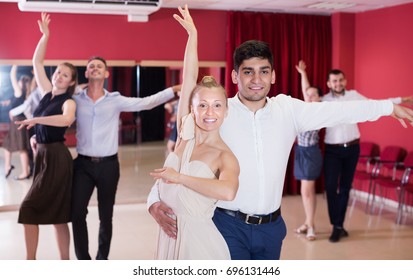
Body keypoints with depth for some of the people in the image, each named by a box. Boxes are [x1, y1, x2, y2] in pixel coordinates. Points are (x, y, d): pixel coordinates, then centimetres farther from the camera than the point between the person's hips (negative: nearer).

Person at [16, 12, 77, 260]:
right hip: (42, 155, 7)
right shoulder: (47, 93, 9)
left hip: (56, 157, -7)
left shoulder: (69, 102, -10)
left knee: (29, 209, -7)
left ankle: (31, 261, 3)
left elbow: (67, 120, -35)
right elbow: (37, 62, 12)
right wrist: (45, 35, 5)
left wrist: (36, 120, -34)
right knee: (56, 214, 10)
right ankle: (65, 261, 18)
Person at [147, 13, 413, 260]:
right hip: (229, 225, -4)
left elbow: (336, 111, 7)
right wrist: (155, 200, -23)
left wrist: (390, 106, 12)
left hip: (271, 227, 4)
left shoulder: (287, 109, 1)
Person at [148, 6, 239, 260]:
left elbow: (228, 191, -33)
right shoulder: (185, 136, 2)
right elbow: (189, 78, 1)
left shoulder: (225, 157, -9)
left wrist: (179, 177, -25)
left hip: (199, 236, -4)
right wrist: (192, 34, 2)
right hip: (169, 233, 4)